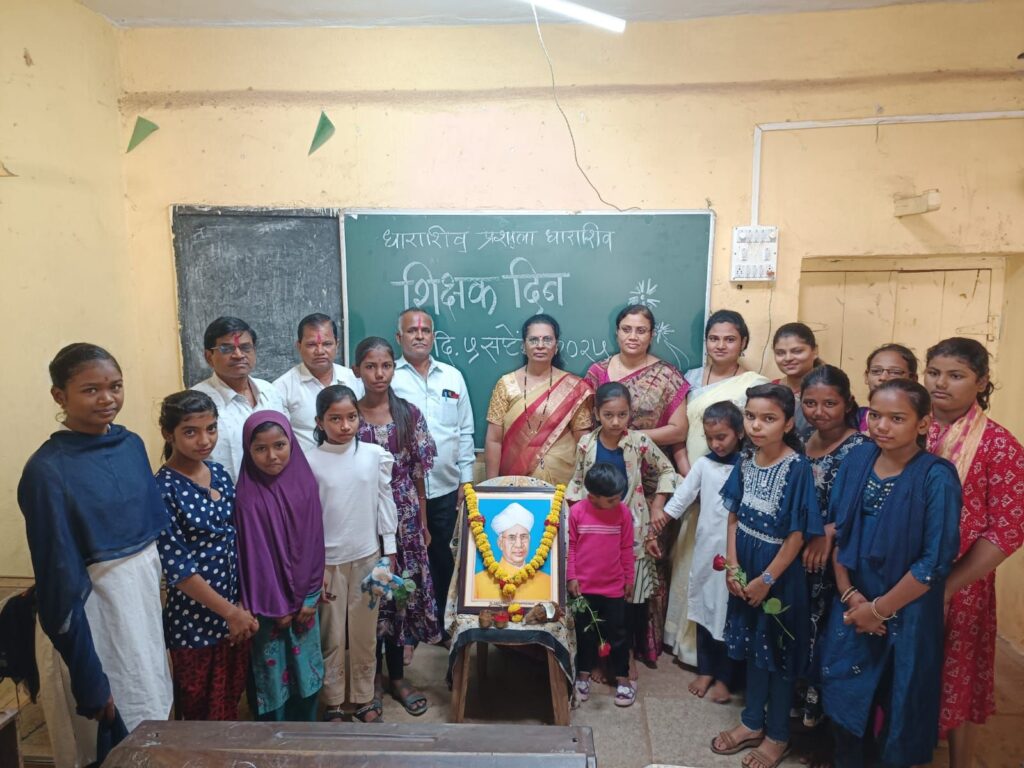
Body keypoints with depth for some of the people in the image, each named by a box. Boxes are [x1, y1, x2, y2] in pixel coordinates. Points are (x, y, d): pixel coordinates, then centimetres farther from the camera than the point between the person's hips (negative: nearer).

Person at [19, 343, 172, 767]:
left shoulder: (131, 445, -1)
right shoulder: (47, 471, -19)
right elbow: (60, 584, -18)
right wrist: (89, 682, -15)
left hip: (149, 595, 6)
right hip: (91, 611, -6)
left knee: (153, 727, 22)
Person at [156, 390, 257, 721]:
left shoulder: (219, 473, 2)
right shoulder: (163, 489, -18)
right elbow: (177, 569, -19)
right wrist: (229, 611, -17)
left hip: (235, 611, 6)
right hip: (195, 619, -6)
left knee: (231, 705, 21)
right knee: (199, 714, 13)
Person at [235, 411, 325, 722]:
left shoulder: (305, 482, -6)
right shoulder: (248, 496, -17)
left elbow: (313, 542, -2)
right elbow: (255, 554, -13)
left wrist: (310, 597, -3)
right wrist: (277, 606, -10)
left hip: (304, 597, 4)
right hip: (271, 601, -3)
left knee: (305, 664, 17)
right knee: (272, 668, 10)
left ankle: (306, 726, 36)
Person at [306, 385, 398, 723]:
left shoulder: (375, 455, -6)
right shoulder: (310, 463, -11)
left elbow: (385, 503, 2)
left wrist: (389, 551, 4)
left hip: (367, 556, 2)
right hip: (328, 560, -1)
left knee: (365, 632, 14)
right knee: (331, 635, 12)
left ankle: (364, 696, 31)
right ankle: (333, 702, 30)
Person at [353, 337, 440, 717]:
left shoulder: (410, 414, -1)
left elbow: (418, 474, 3)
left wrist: (423, 523, 6)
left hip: (404, 517, 2)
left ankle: (397, 675, 27)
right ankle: (371, 675, 29)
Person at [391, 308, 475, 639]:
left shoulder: (453, 376, 9)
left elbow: (465, 432, 11)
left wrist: (466, 478, 8)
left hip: (445, 488, 3)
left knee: (443, 559, 14)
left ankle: (440, 623, 31)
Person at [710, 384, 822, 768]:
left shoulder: (797, 468, -19)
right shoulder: (746, 462, -2)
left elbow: (797, 535, -17)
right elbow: (735, 519, 4)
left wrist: (767, 579, -14)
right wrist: (732, 567, -4)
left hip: (780, 576, -5)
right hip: (747, 572, 5)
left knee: (779, 654, 12)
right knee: (753, 649, 20)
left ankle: (777, 736, 31)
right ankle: (752, 722, 38)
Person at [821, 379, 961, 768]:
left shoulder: (937, 477, -18)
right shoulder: (857, 459, -3)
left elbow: (935, 563, -18)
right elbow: (837, 531, 2)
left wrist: (879, 608, -12)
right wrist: (849, 594, -6)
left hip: (905, 615, -4)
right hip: (852, 607, 4)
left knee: (897, 707, 14)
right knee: (845, 697, 18)